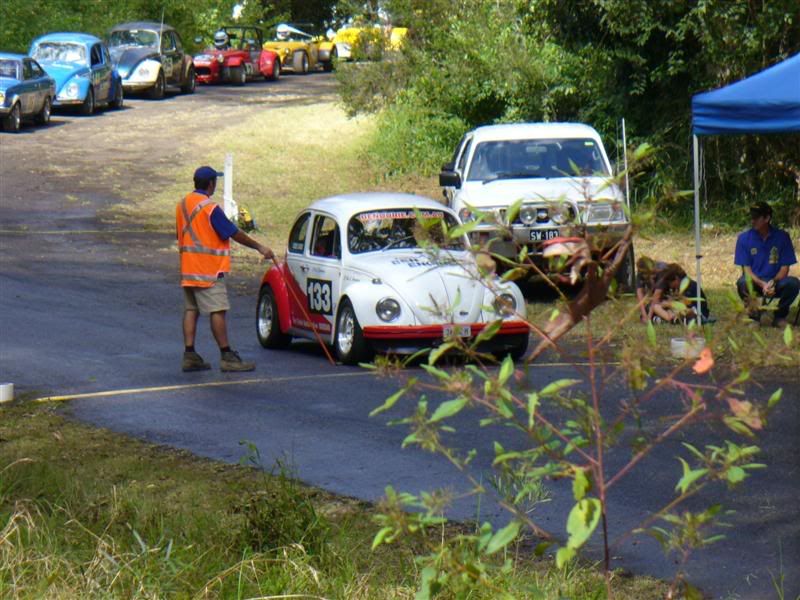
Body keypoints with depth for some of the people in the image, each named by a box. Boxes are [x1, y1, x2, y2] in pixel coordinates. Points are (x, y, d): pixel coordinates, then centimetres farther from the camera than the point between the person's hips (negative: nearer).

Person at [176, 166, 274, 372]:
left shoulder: (182, 205, 9)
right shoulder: (210, 208, -16)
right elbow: (234, 234, -13)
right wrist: (260, 248, -6)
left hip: (188, 269, 8)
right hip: (208, 270, -8)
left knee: (191, 310, 8)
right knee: (217, 311, -6)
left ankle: (190, 355, 5)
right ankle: (227, 357, -6)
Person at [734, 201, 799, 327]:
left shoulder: (782, 237, -4)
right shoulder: (744, 238, -4)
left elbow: (785, 267, -3)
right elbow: (746, 269, -7)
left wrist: (773, 282, -23)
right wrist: (762, 284, -24)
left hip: (776, 283, 1)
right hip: (754, 282, 0)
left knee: (793, 283, -30)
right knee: (743, 283, -34)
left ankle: (780, 316, -3)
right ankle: (754, 316, -5)